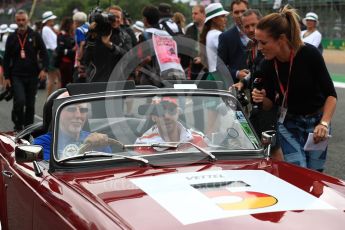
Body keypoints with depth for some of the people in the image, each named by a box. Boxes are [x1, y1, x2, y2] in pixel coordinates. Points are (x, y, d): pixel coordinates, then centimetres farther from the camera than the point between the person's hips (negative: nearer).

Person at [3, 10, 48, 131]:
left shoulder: (35, 36, 3)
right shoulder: (12, 38, 7)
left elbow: (44, 53, 3)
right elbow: (6, 58, 10)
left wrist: (44, 69, -12)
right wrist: (6, 77, 4)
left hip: (32, 75, 1)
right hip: (17, 76, -1)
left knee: (30, 104, 7)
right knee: (20, 100, -18)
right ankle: (18, 126, -1)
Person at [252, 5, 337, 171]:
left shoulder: (309, 54, -22)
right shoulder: (268, 65, -11)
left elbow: (331, 94, -16)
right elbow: (269, 104, 2)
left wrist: (324, 123, -30)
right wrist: (261, 99, -21)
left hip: (316, 122, -2)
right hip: (289, 124, 2)